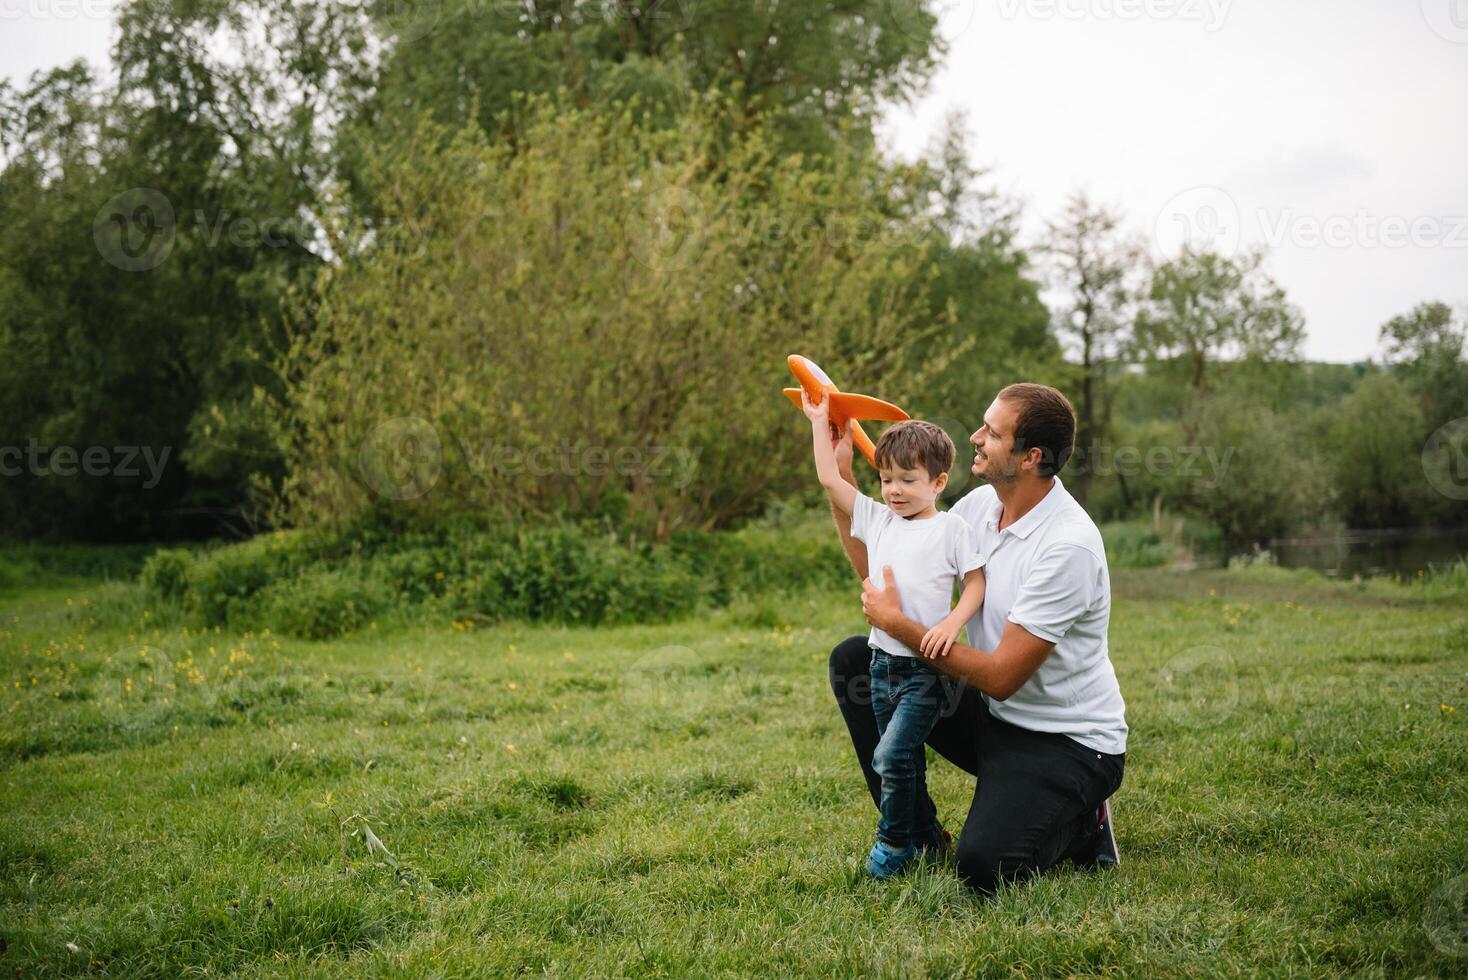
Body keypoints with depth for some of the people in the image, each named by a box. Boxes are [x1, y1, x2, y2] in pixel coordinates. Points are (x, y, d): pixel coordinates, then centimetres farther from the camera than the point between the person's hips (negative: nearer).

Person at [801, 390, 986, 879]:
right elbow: (830, 479, 8)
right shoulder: (877, 520, 9)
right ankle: (923, 835, 27)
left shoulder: (950, 528, -4)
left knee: (891, 756, -15)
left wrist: (953, 622, -20)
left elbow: (977, 582, -5)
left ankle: (894, 842, 0)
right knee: (905, 759, 14)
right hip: (883, 661, 6)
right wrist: (820, 422, 10)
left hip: (926, 666, -6)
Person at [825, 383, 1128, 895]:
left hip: (1068, 742, -8)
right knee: (853, 662, -1)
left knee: (982, 866, -29)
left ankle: (1079, 824, 5)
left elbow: (1001, 677, -25)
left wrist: (896, 622, -22)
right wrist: (840, 477, -2)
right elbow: (882, 574, 6)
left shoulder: (1069, 545, -26)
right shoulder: (982, 505, -1)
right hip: (995, 718, 8)